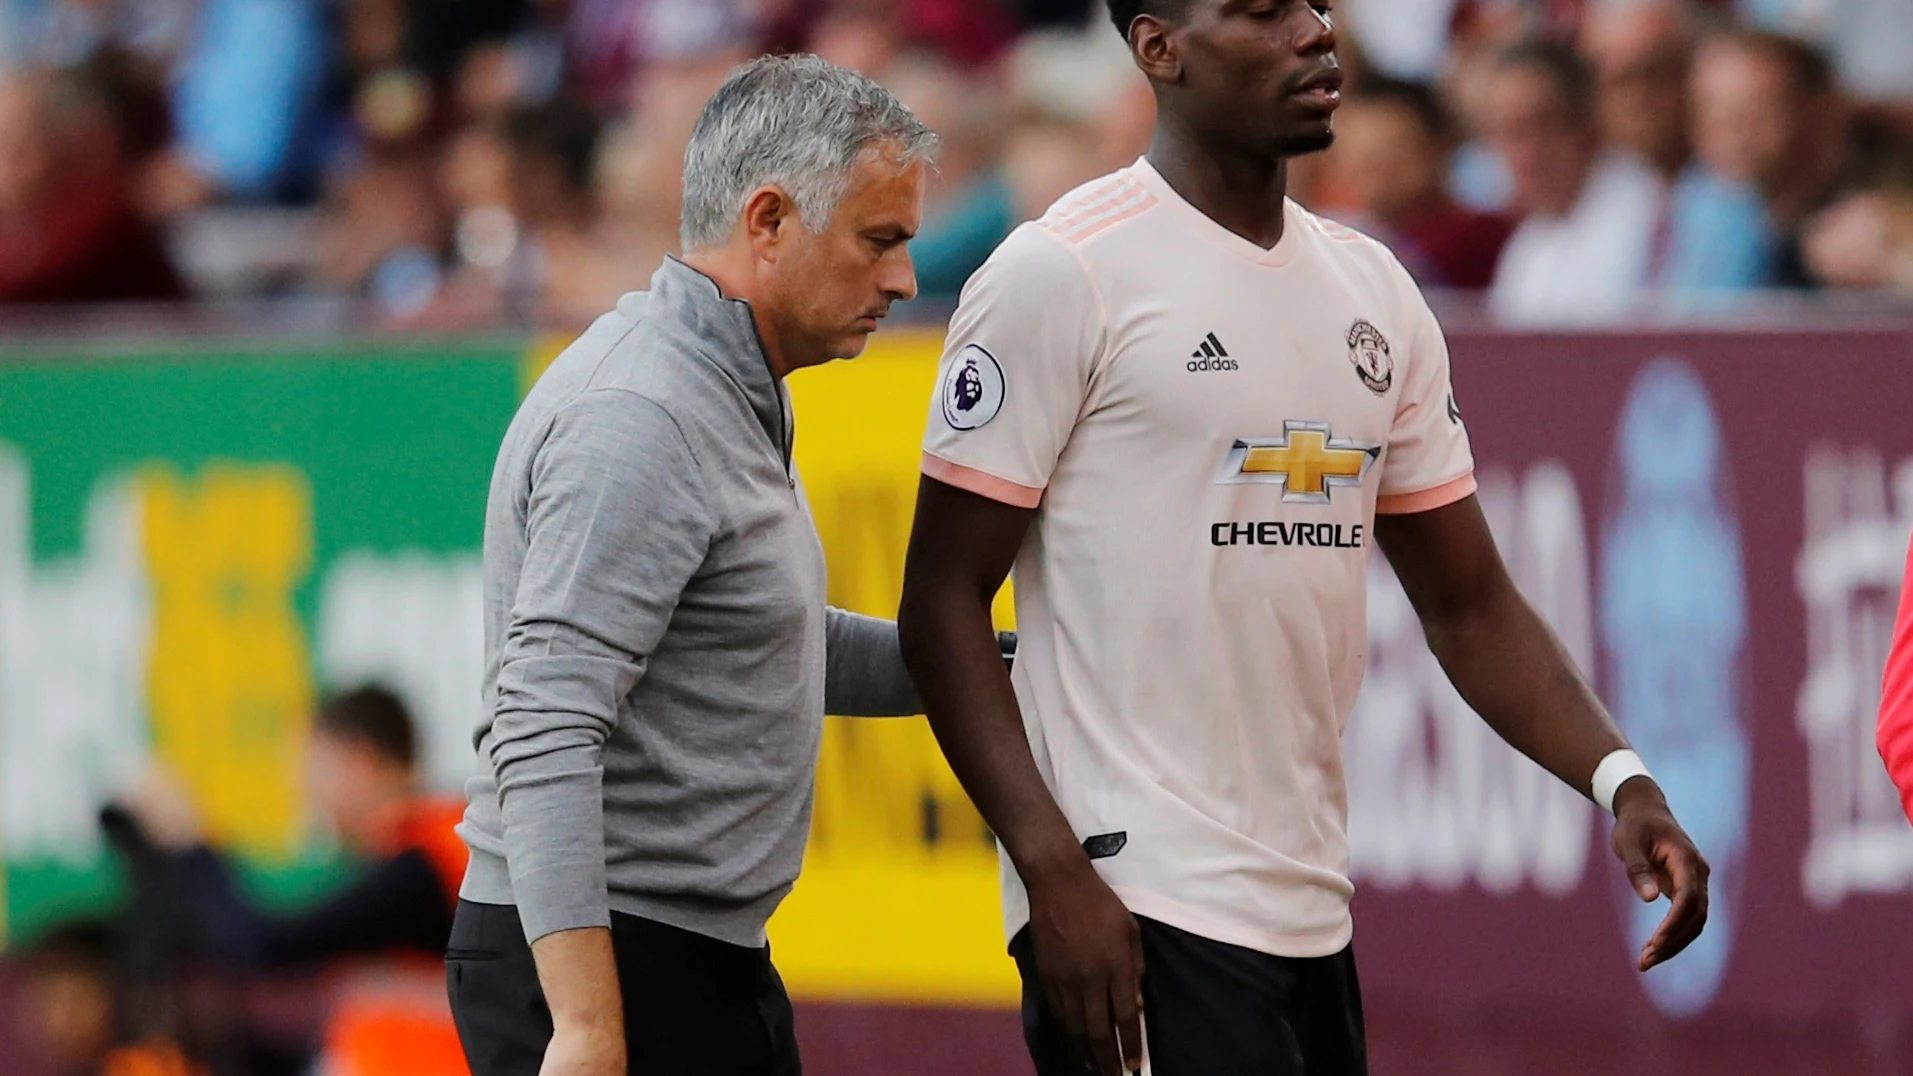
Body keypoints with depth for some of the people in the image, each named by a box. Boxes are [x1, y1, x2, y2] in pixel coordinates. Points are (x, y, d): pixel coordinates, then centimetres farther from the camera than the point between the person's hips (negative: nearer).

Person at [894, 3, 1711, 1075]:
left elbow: (1470, 605, 15)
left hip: (1312, 910, 7)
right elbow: (945, 598, -8)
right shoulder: (1064, 273, -6)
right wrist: (1056, 873, -17)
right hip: (1137, 911, -7)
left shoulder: (1374, 292, 13)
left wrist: (1620, 779, -2)